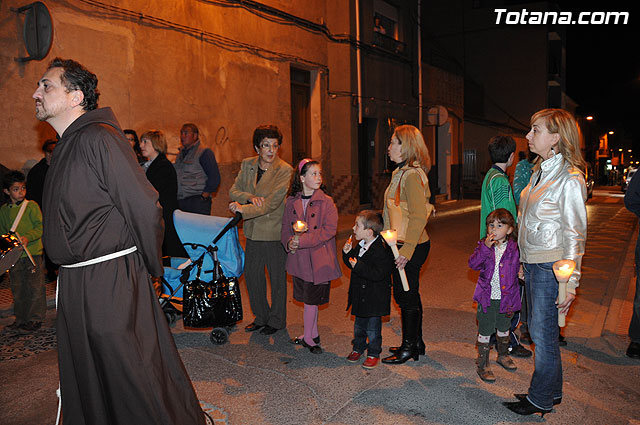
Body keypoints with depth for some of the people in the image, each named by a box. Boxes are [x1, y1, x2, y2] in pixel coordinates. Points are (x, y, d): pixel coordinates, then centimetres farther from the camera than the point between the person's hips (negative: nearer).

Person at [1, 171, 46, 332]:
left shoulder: (32, 206, -3)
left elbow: (40, 226, -8)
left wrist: (28, 237, -22)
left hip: (33, 253, -4)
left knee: (34, 287, -2)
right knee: (17, 289, 11)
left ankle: (35, 319, 9)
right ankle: (21, 319, 23)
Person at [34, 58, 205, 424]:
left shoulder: (98, 139, -16)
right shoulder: (67, 146, 14)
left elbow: (146, 209, -19)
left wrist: (152, 267, -8)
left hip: (112, 282, -9)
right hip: (75, 283, 9)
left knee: (134, 378, 3)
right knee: (84, 382, 22)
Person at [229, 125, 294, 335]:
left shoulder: (285, 170, -14)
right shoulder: (247, 164, 4)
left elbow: (272, 204, -20)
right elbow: (234, 190, 3)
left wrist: (243, 208, -22)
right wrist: (250, 197, -17)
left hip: (275, 232, -5)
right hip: (253, 231, 6)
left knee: (277, 278, 8)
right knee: (252, 275, 14)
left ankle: (277, 320, 27)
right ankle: (261, 317, 34)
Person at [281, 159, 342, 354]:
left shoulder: (326, 202, -8)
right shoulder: (291, 202, 5)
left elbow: (329, 230, -15)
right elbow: (285, 227, 11)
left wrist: (302, 240, -19)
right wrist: (289, 243, -10)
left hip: (318, 259, -4)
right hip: (299, 258, 4)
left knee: (311, 300, 3)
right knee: (308, 299, 15)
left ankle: (308, 338, 20)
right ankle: (313, 334, 32)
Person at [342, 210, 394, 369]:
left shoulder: (381, 250, -24)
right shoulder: (361, 246, 3)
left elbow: (379, 274, -29)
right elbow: (353, 264, 14)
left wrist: (359, 266, -32)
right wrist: (348, 253, -4)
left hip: (375, 297, -8)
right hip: (360, 294, 8)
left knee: (372, 327, 7)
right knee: (359, 325, 21)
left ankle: (374, 354, 25)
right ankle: (358, 348, 40)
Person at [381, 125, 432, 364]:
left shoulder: (412, 176, -19)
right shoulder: (402, 173, 13)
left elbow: (419, 217, -24)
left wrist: (406, 250, -24)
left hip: (412, 247, -10)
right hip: (404, 245, 10)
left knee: (406, 296, 2)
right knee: (408, 295, 17)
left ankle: (410, 347, 17)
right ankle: (415, 343, 31)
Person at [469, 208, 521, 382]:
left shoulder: (515, 247, -4)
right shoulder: (484, 245, -6)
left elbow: (519, 267, 7)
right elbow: (473, 263, -19)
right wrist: (485, 247, -28)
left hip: (506, 297, 2)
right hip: (487, 297, -2)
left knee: (504, 328, 23)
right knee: (485, 332, 4)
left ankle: (503, 355, 46)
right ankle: (482, 364, 17)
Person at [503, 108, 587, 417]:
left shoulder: (570, 178, -15)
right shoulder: (540, 171, 11)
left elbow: (575, 235, -15)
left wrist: (569, 281, -15)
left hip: (551, 267, -9)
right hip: (532, 263, 9)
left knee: (543, 334, 3)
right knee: (537, 329, 17)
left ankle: (541, 400, 21)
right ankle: (551, 391, 34)